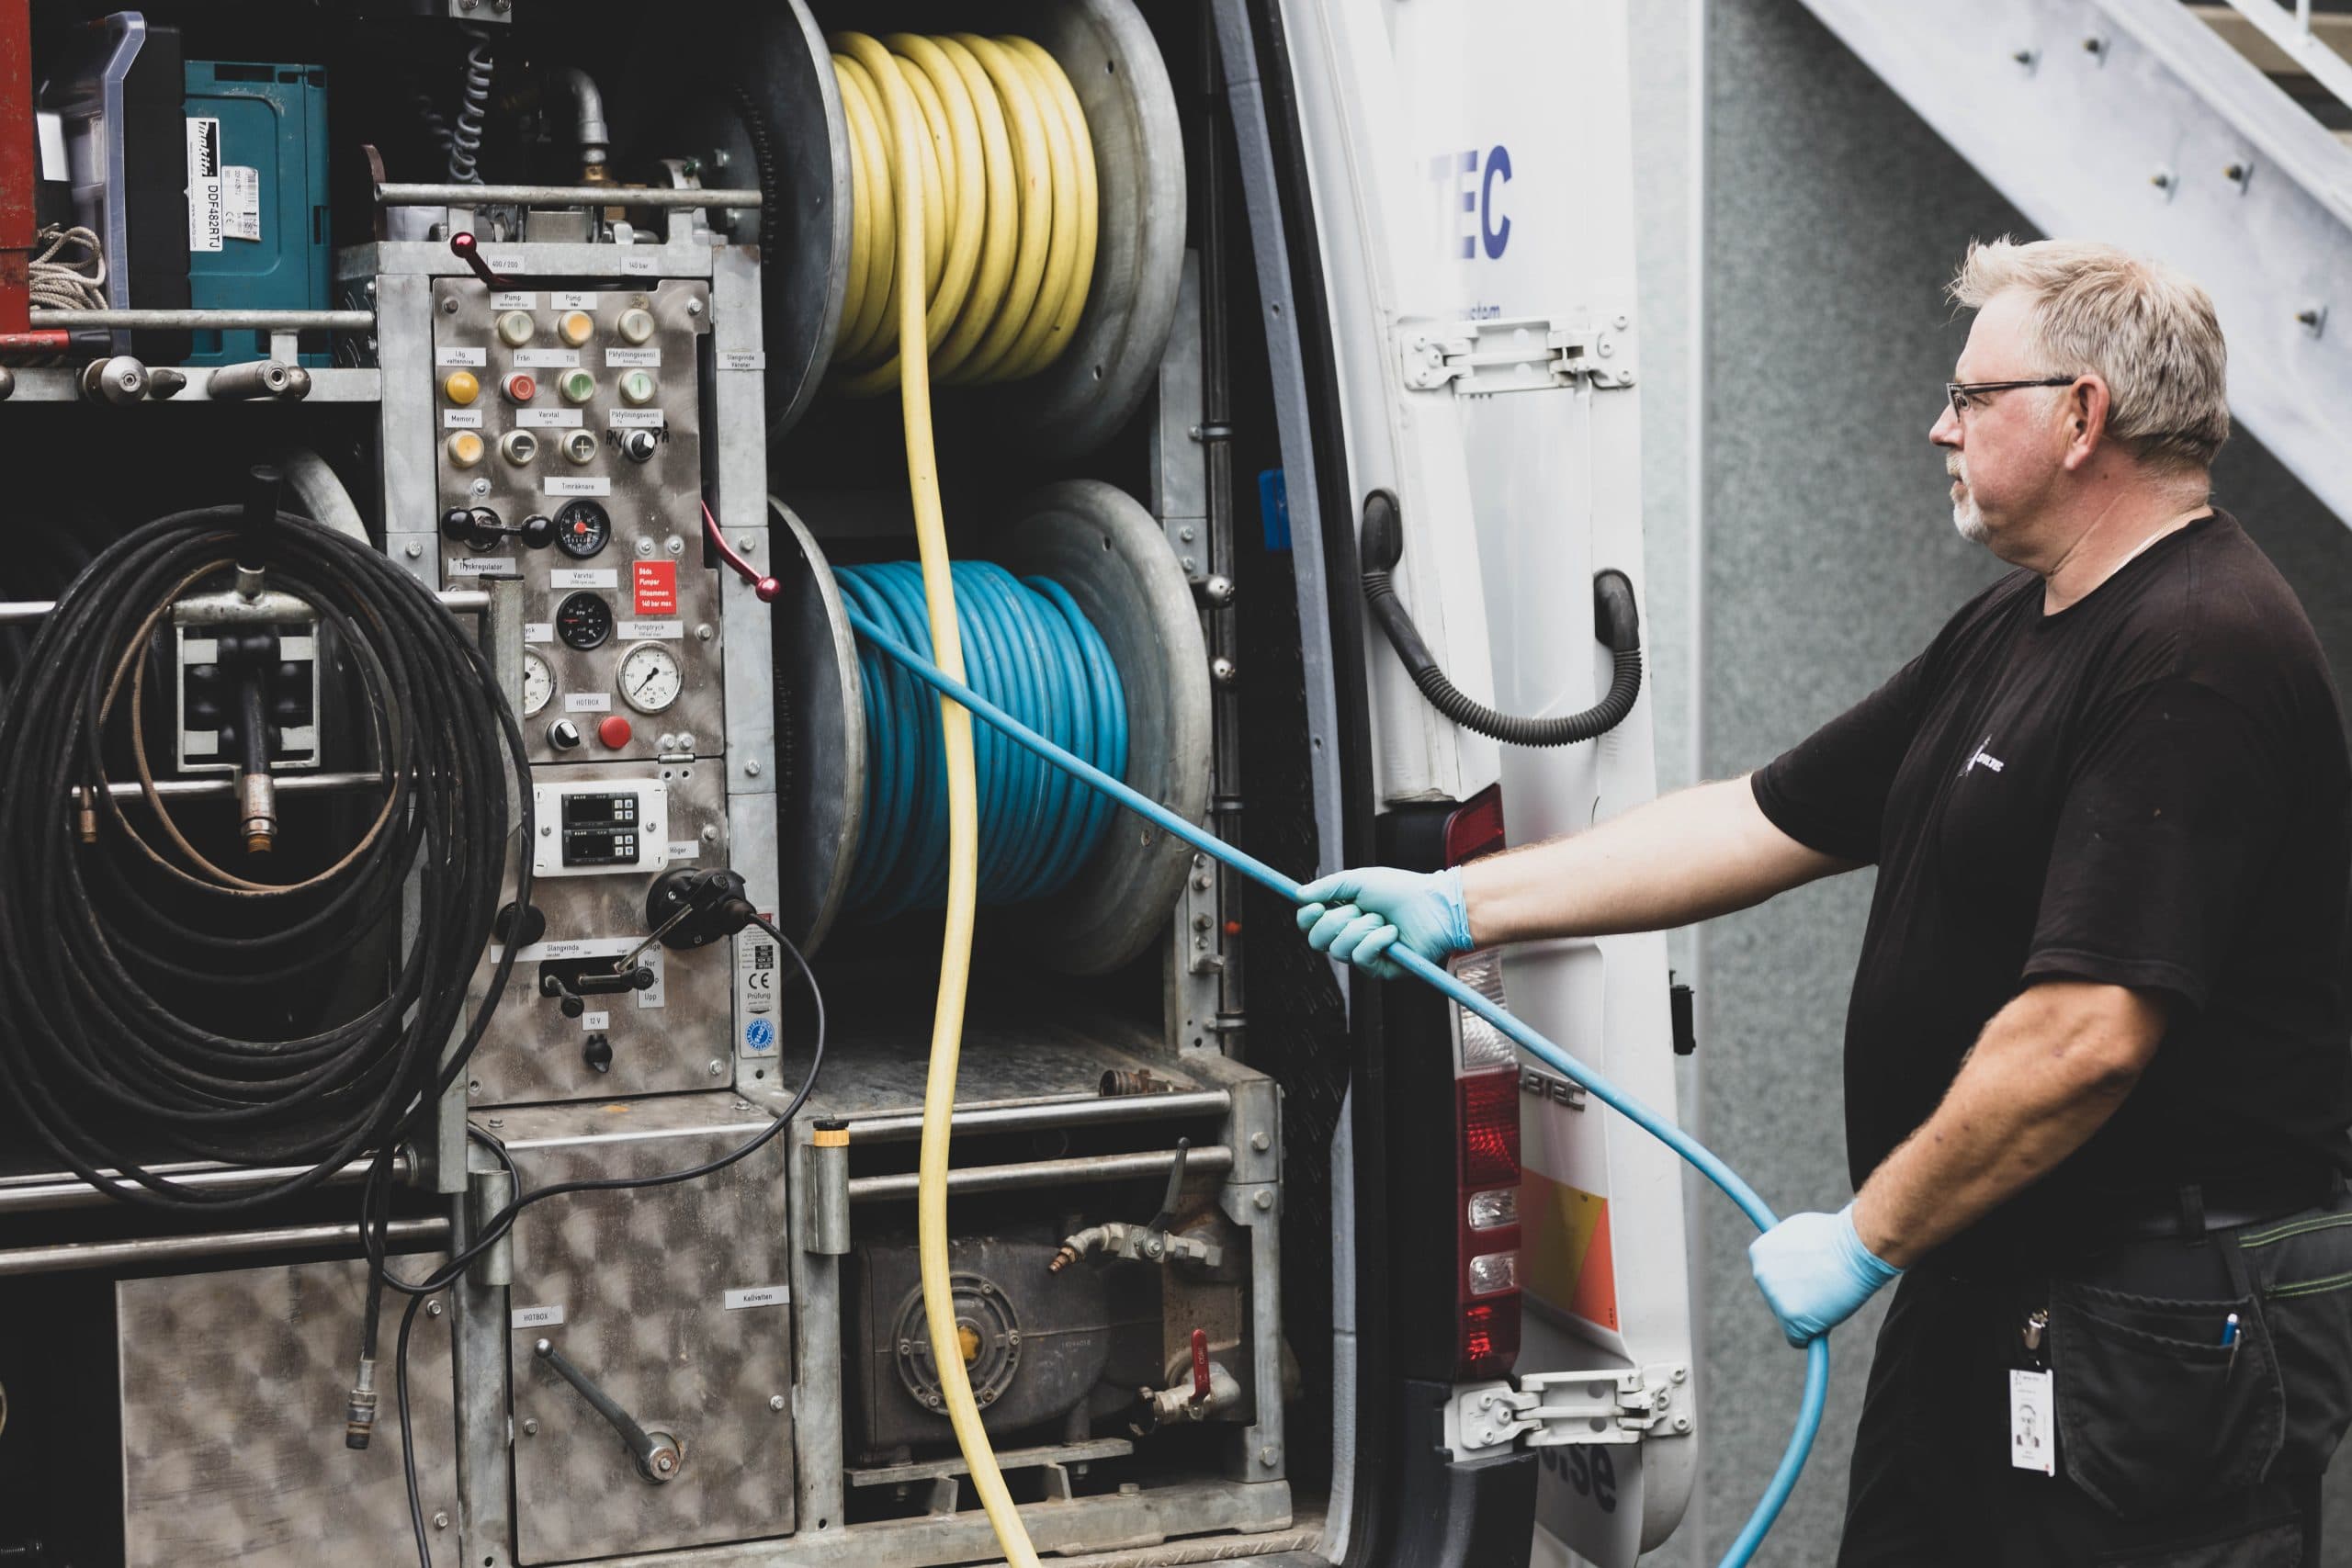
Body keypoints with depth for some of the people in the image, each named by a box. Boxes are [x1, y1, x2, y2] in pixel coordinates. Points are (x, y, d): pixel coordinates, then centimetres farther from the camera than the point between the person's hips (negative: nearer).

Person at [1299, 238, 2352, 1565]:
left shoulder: (2197, 658, -20)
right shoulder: (2016, 628, 13)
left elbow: (2085, 1036, -26)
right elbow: (1770, 821, 13)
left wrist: (1866, 1236, -16)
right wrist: (1459, 904, 9)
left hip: (2161, 1320, -10)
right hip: (1991, 1283, 10)